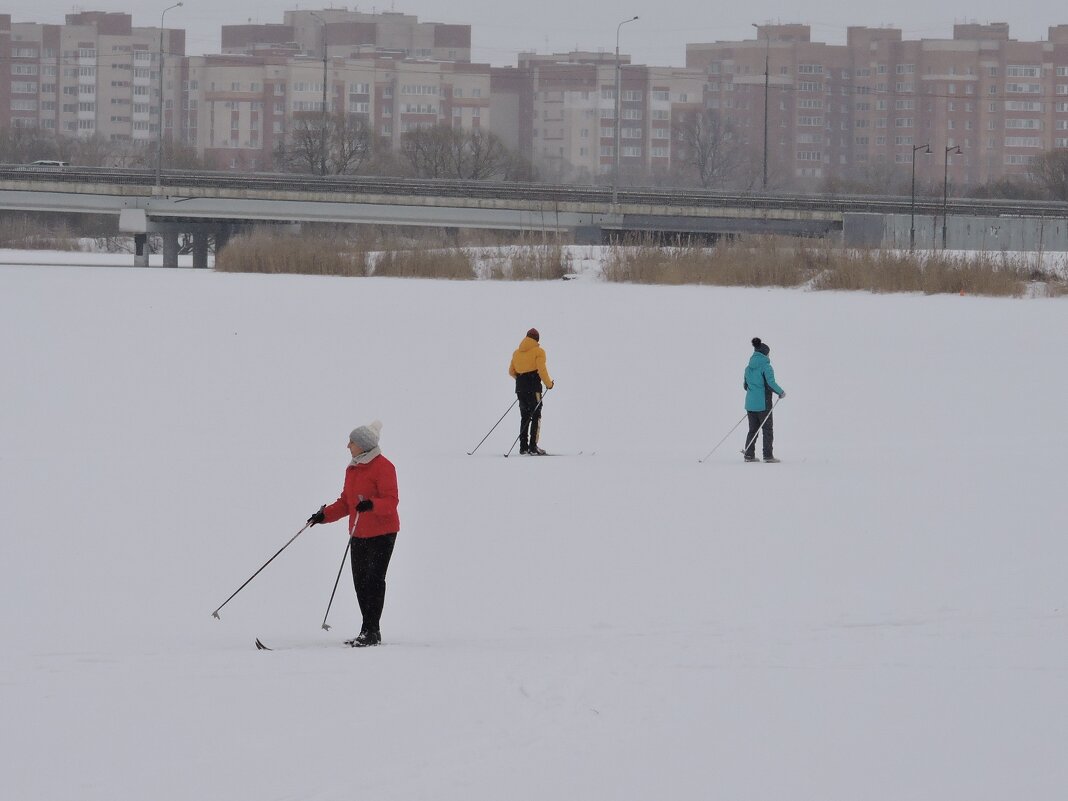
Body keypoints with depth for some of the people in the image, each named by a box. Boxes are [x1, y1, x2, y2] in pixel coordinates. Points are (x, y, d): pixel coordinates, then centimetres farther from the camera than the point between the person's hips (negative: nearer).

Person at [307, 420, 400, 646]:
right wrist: (325, 515, 8)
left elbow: (391, 501, -18)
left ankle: (371, 631, -7)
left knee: (373, 580, -9)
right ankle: (369, 632, 12)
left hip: (382, 533, -8)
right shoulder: (352, 469, 14)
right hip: (359, 533, 8)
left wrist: (371, 505, -36)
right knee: (360, 581, 6)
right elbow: (346, 502, 20)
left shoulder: (383, 467, -11)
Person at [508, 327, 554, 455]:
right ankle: (533, 447, -12)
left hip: (520, 387, 6)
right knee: (536, 417, -4)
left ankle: (523, 447, 12)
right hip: (533, 387, -6)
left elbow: (511, 371, 17)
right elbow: (541, 370, -14)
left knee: (524, 417, 14)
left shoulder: (517, 352, 13)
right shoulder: (538, 351, -5)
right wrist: (549, 384, -1)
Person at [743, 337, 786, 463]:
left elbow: (745, 385, 15)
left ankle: (749, 455, 9)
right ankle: (768, 456, 2)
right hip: (763, 404, -6)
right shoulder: (765, 366, -12)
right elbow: (771, 383, -18)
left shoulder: (749, 367, 8)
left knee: (753, 429, 12)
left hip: (750, 403, 6)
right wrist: (781, 392, -2)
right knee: (768, 429, 3)